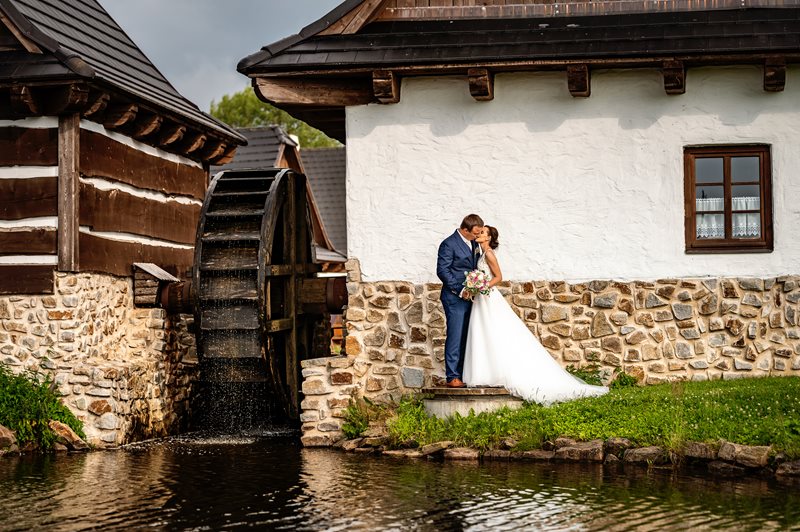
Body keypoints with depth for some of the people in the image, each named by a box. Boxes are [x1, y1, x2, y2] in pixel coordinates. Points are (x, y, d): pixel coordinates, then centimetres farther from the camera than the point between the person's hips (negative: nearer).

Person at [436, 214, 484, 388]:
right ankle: (452, 377, -4)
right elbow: (442, 271, -15)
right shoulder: (449, 244, -11)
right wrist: (460, 290, -17)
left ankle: (463, 374, 13)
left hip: (469, 297, 8)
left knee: (465, 338, 9)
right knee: (455, 337, -8)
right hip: (454, 298, -8)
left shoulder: (473, 243, 13)